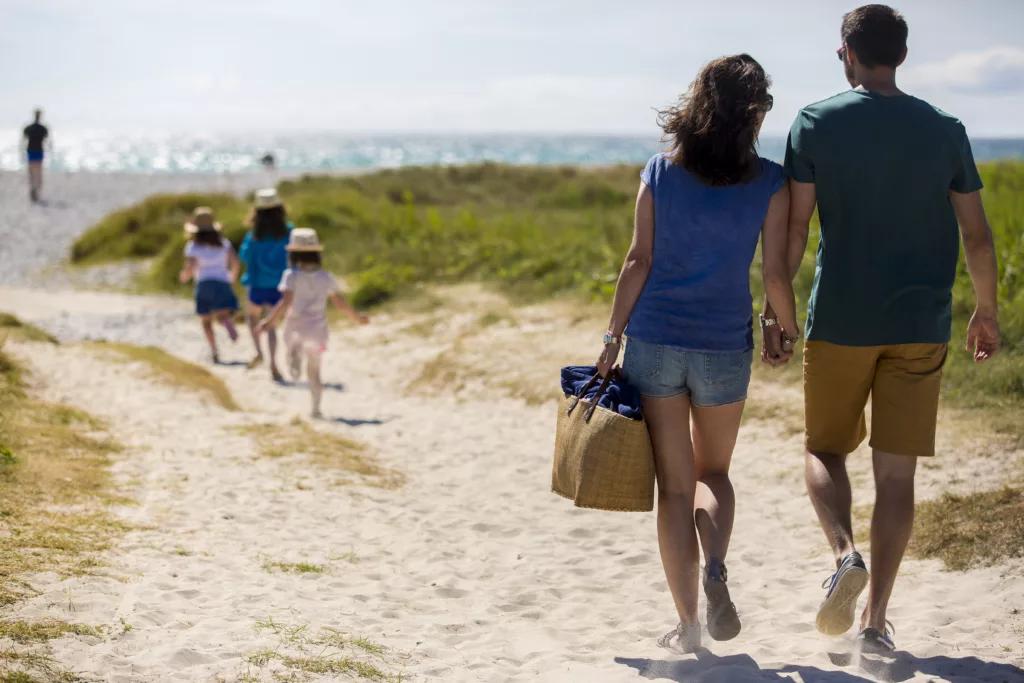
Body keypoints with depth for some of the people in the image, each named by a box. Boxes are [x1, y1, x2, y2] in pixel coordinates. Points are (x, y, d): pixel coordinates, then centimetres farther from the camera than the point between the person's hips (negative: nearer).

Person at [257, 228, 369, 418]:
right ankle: (316, 408, 7)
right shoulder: (326, 277, 2)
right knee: (314, 372, 15)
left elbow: (285, 303, -19)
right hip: (318, 330, 3)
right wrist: (357, 317, 24)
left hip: (295, 329, -3)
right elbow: (341, 303, 8)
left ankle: (295, 353, -16)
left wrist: (269, 322, -16)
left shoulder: (291, 276, -8)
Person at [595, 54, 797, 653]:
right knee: (714, 472, 20)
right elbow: (776, 272, -4)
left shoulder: (660, 173, 1)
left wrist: (613, 337, 2)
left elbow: (639, 261, -2)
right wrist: (790, 333, 13)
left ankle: (689, 625, 8)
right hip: (725, 349, 0)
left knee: (675, 485, 8)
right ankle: (715, 569, -7)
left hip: (654, 341, 1)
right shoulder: (770, 183, -4)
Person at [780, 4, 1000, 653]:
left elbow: (794, 230, -6)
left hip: (840, 322, -1)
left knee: (825, 450, 15)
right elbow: (977, 236, 6)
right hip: (921, 325, 2)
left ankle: (845, 553, -12)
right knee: (896, 472, 5)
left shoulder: (816, 124, -3)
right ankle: (876, 620, 6)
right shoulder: (944, 130, 3)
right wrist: (988, 312, 19)